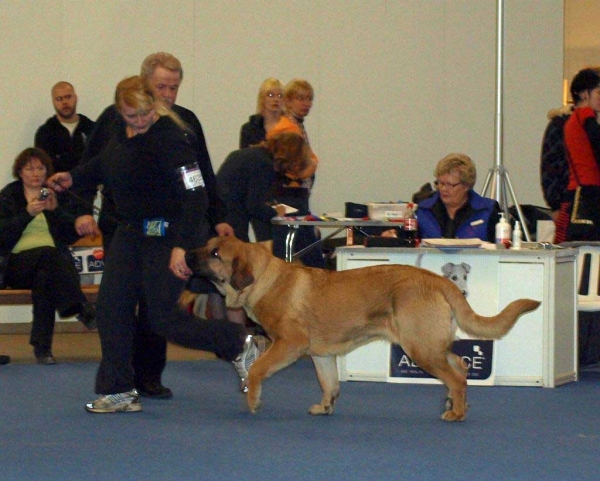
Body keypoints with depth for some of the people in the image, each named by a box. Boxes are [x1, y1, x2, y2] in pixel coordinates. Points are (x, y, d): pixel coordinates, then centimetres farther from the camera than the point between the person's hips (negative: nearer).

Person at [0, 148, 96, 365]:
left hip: (53, 264, 1)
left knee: (45, 277, -36)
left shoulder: (57, 195, 17)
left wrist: (55, 210, -9)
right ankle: (81, 310, -41)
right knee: (49, 254, -35)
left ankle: (42, 347, -38)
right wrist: (28, 213, -16)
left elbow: (72, 235, 6)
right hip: (18, 265, -1)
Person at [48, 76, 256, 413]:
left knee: (164, 318, -5)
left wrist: (182, 246, -33)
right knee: (112, 307, 3)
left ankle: (238, 344, 15)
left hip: (166, 234, -8)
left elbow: (196, 195, -27)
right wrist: (73, 177, 15)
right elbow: (104, 167, 26)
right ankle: (118, 391, 12)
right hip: (130, 231, 8)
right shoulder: (121, 132, 3)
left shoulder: (169, 139, -23)